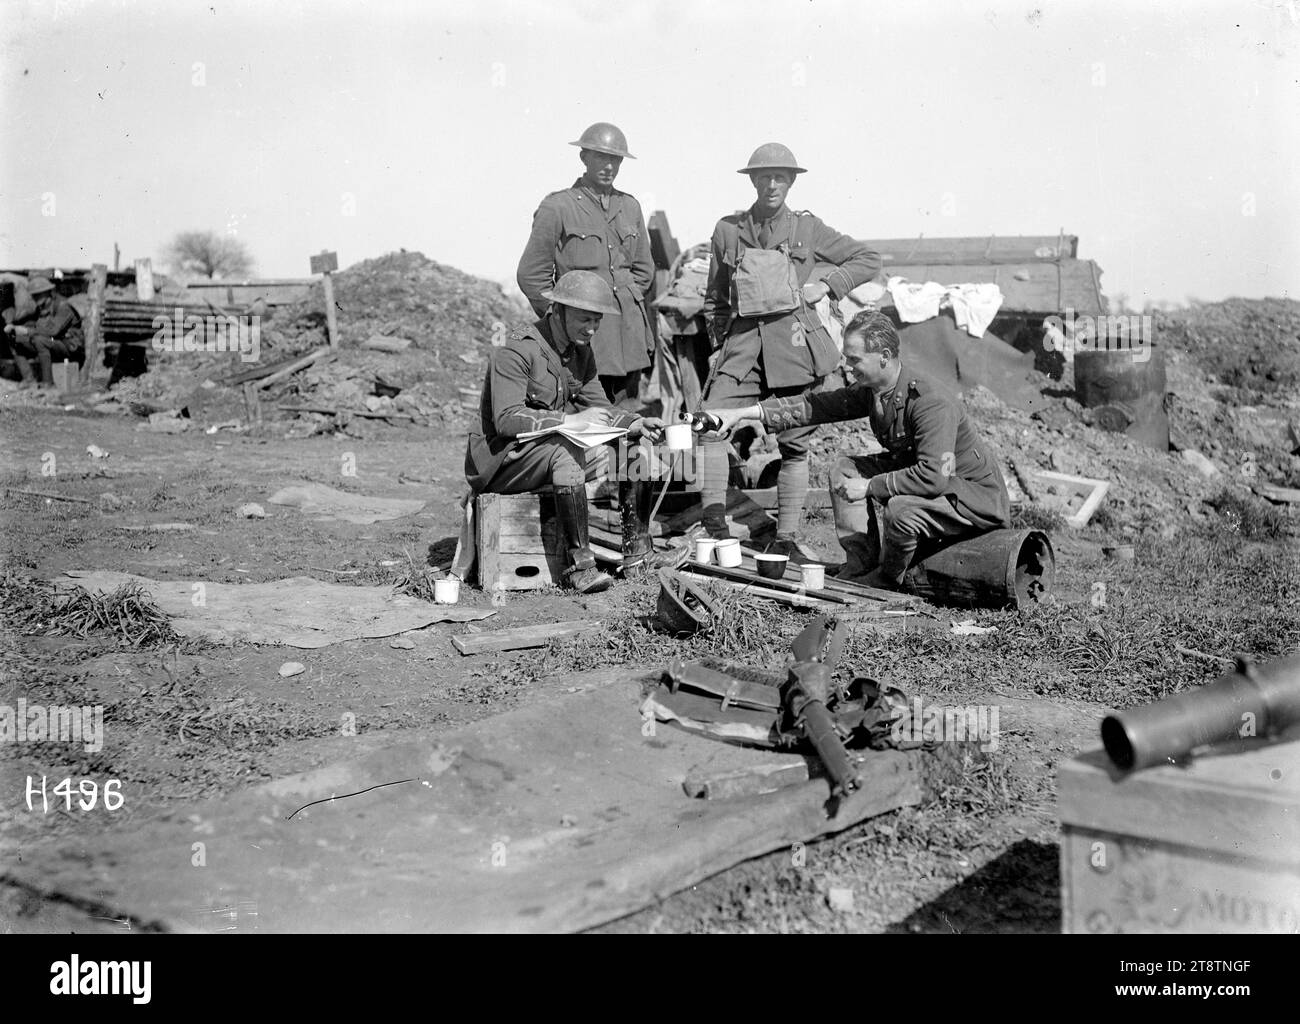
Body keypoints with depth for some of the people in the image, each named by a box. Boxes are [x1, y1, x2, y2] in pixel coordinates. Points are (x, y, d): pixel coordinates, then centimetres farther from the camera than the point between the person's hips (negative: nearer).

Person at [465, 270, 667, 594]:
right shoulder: (518, 350, -19)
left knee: (637, 450, -4)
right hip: (503, 461, -8)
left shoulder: (580, 349, 8)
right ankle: (580, 565, -36)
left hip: (560, 450, 8)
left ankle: (638, 554, -3)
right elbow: (506, 419, -28)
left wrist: (632, 422, -9)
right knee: (565, 451, -37)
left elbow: (597, 406, 12)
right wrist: (570, 421, -35)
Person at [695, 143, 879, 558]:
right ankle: (714, 526, -14)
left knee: (795, 443, 2)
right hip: (743, 343, 1)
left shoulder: (808, 229, 7)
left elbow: (868, 260, 13)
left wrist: (827, 286, 1)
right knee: (710, 425, -17)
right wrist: (719, 343, 10)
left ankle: (786, 538, 12)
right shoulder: (728, 230, 10)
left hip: (795, 343, 0)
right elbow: (714, 298, 19)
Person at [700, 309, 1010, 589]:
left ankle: (887, 579, -3)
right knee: (845, 470, 3)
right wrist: (744, 413, -7)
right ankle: (860, 565, 3)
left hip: (976, 495, -9)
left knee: (901, 509, -35)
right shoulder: (870, 391, -5)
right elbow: (817, 405, 0)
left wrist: (869, 487, -30)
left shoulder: (931, 404, -32)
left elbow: (933, 477, -39)